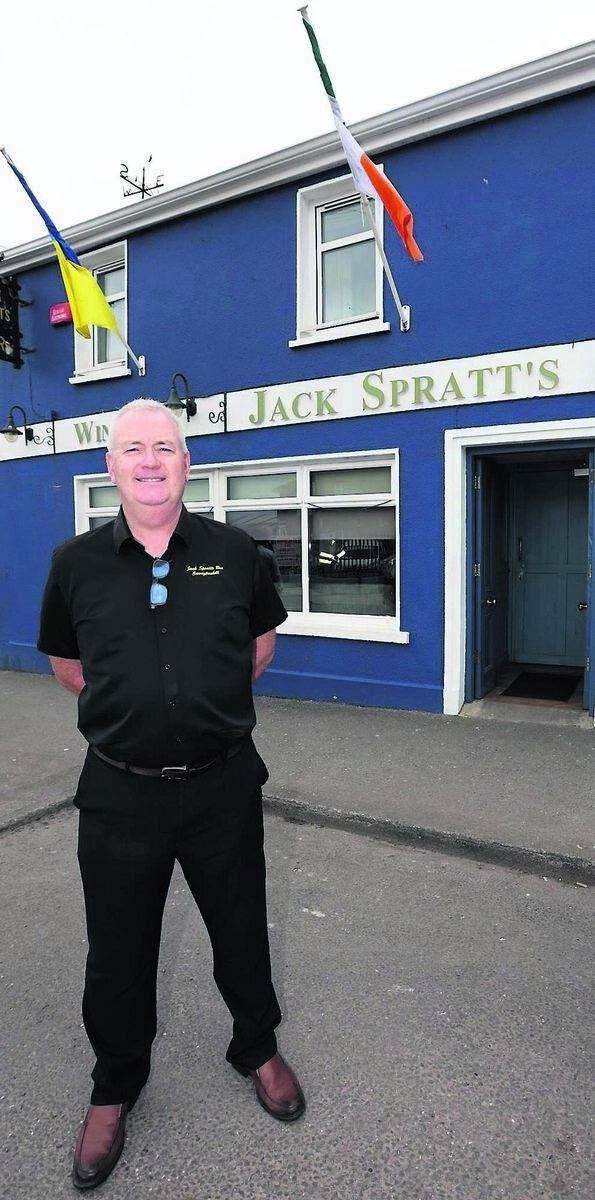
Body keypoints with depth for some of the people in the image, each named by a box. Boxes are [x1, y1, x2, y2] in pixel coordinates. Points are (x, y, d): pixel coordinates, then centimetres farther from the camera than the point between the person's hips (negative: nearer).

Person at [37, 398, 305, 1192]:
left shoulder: (233, 552, -3)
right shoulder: (77, 563, -3)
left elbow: (261, 643, 12)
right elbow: (65, 662, 12)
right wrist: (130, 708, 8)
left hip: (224, 785, 0)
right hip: (120, 792, 1)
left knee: (242, 932, 19)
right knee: (118, 954, 18)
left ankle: (257, 1049, 50)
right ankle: (116, 1087, 48)